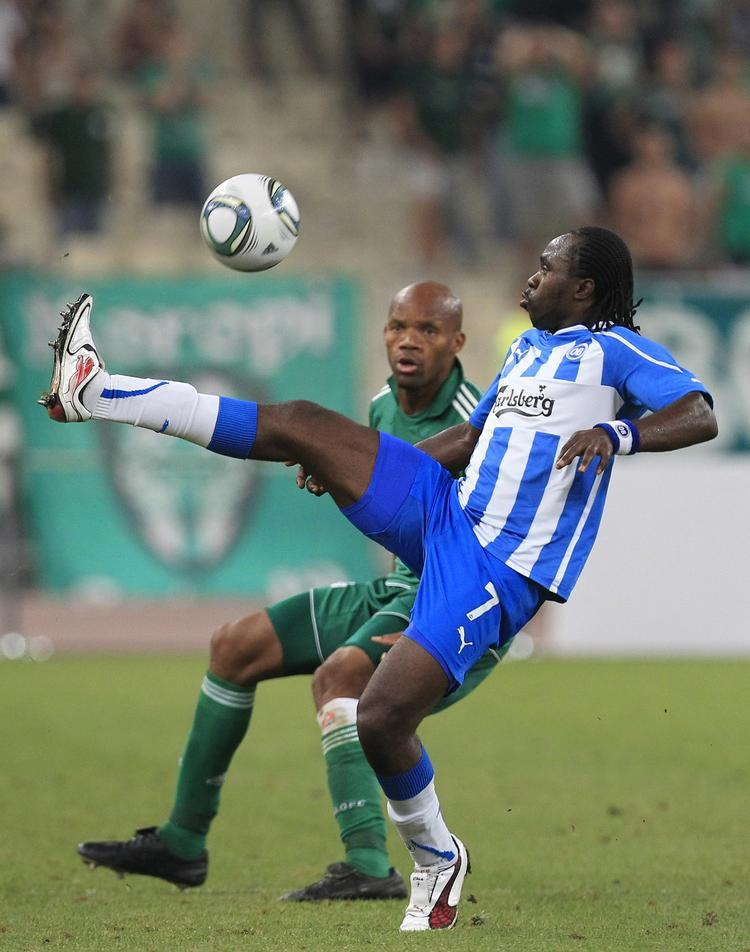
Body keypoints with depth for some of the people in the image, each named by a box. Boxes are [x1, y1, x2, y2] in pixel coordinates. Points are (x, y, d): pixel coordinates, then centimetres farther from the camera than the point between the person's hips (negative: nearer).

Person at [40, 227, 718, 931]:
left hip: (499, 576, -8)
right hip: (443, 511, 8)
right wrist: (356, 469, 32)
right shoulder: (527, 346, 21)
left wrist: (614, 433, -35)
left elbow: (701, 418, -18)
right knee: (301, 423, -5)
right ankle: (92, 391, -3)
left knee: (381, 719, -19)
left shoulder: (615, 350, -4)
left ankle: (435, 861, 7)